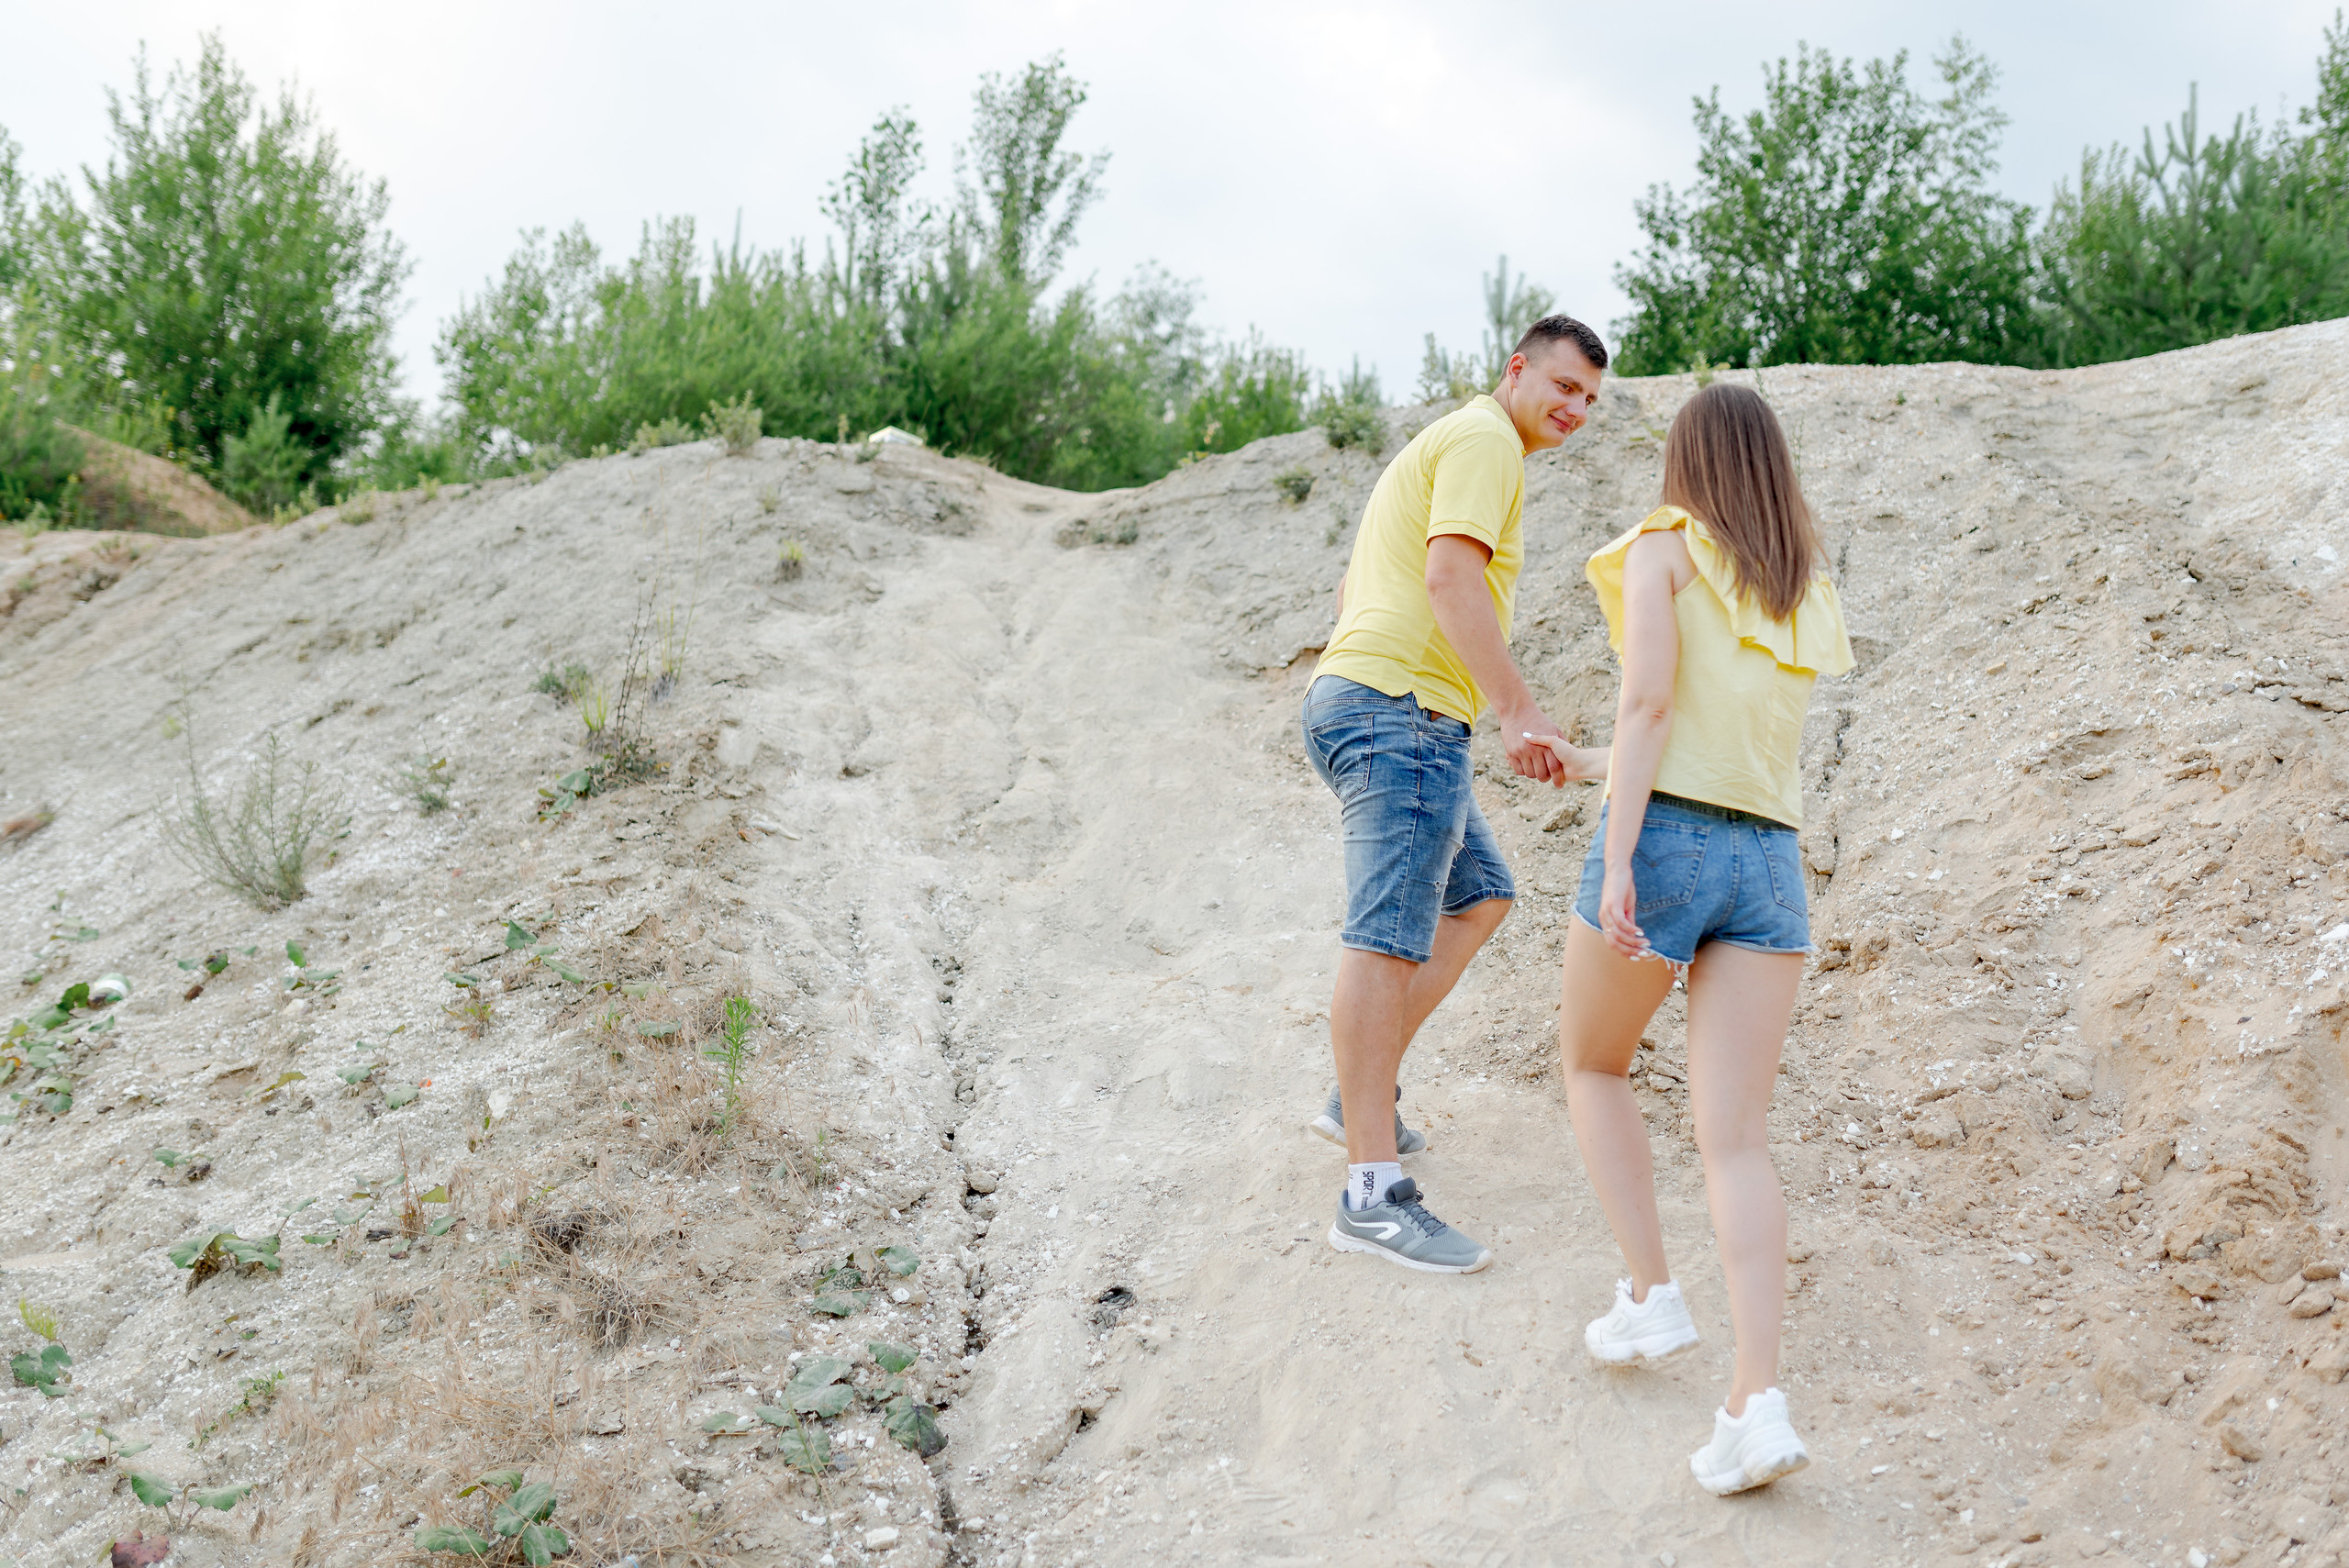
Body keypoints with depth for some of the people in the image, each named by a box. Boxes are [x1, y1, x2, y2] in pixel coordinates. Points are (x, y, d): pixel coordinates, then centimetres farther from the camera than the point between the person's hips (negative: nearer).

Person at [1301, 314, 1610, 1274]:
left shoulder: (1443, 445, 28)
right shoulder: (1486, 440, -4)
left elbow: (1356, 585, 31)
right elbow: (1450, 576, -19)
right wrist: (1520, 713, -23)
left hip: (1355, 694, 11)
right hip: (1402, 705, -11)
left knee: (1480, 895, 20)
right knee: (1389, 940, -15)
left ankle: (1362, 1100, 20)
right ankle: (1373, 1195, -18)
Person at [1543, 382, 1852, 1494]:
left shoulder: (1664, 548, 2)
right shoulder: (1810, 596, 21)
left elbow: (1648, 700, -12)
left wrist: (1616, 858, -19)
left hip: (1663, 843, -4)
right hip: (1770, 866, 5)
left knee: (1591, 1065, 21)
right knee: (1734, 1140, -2)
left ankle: (1651, 1297, 13)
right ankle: (1757, 1402, -16)